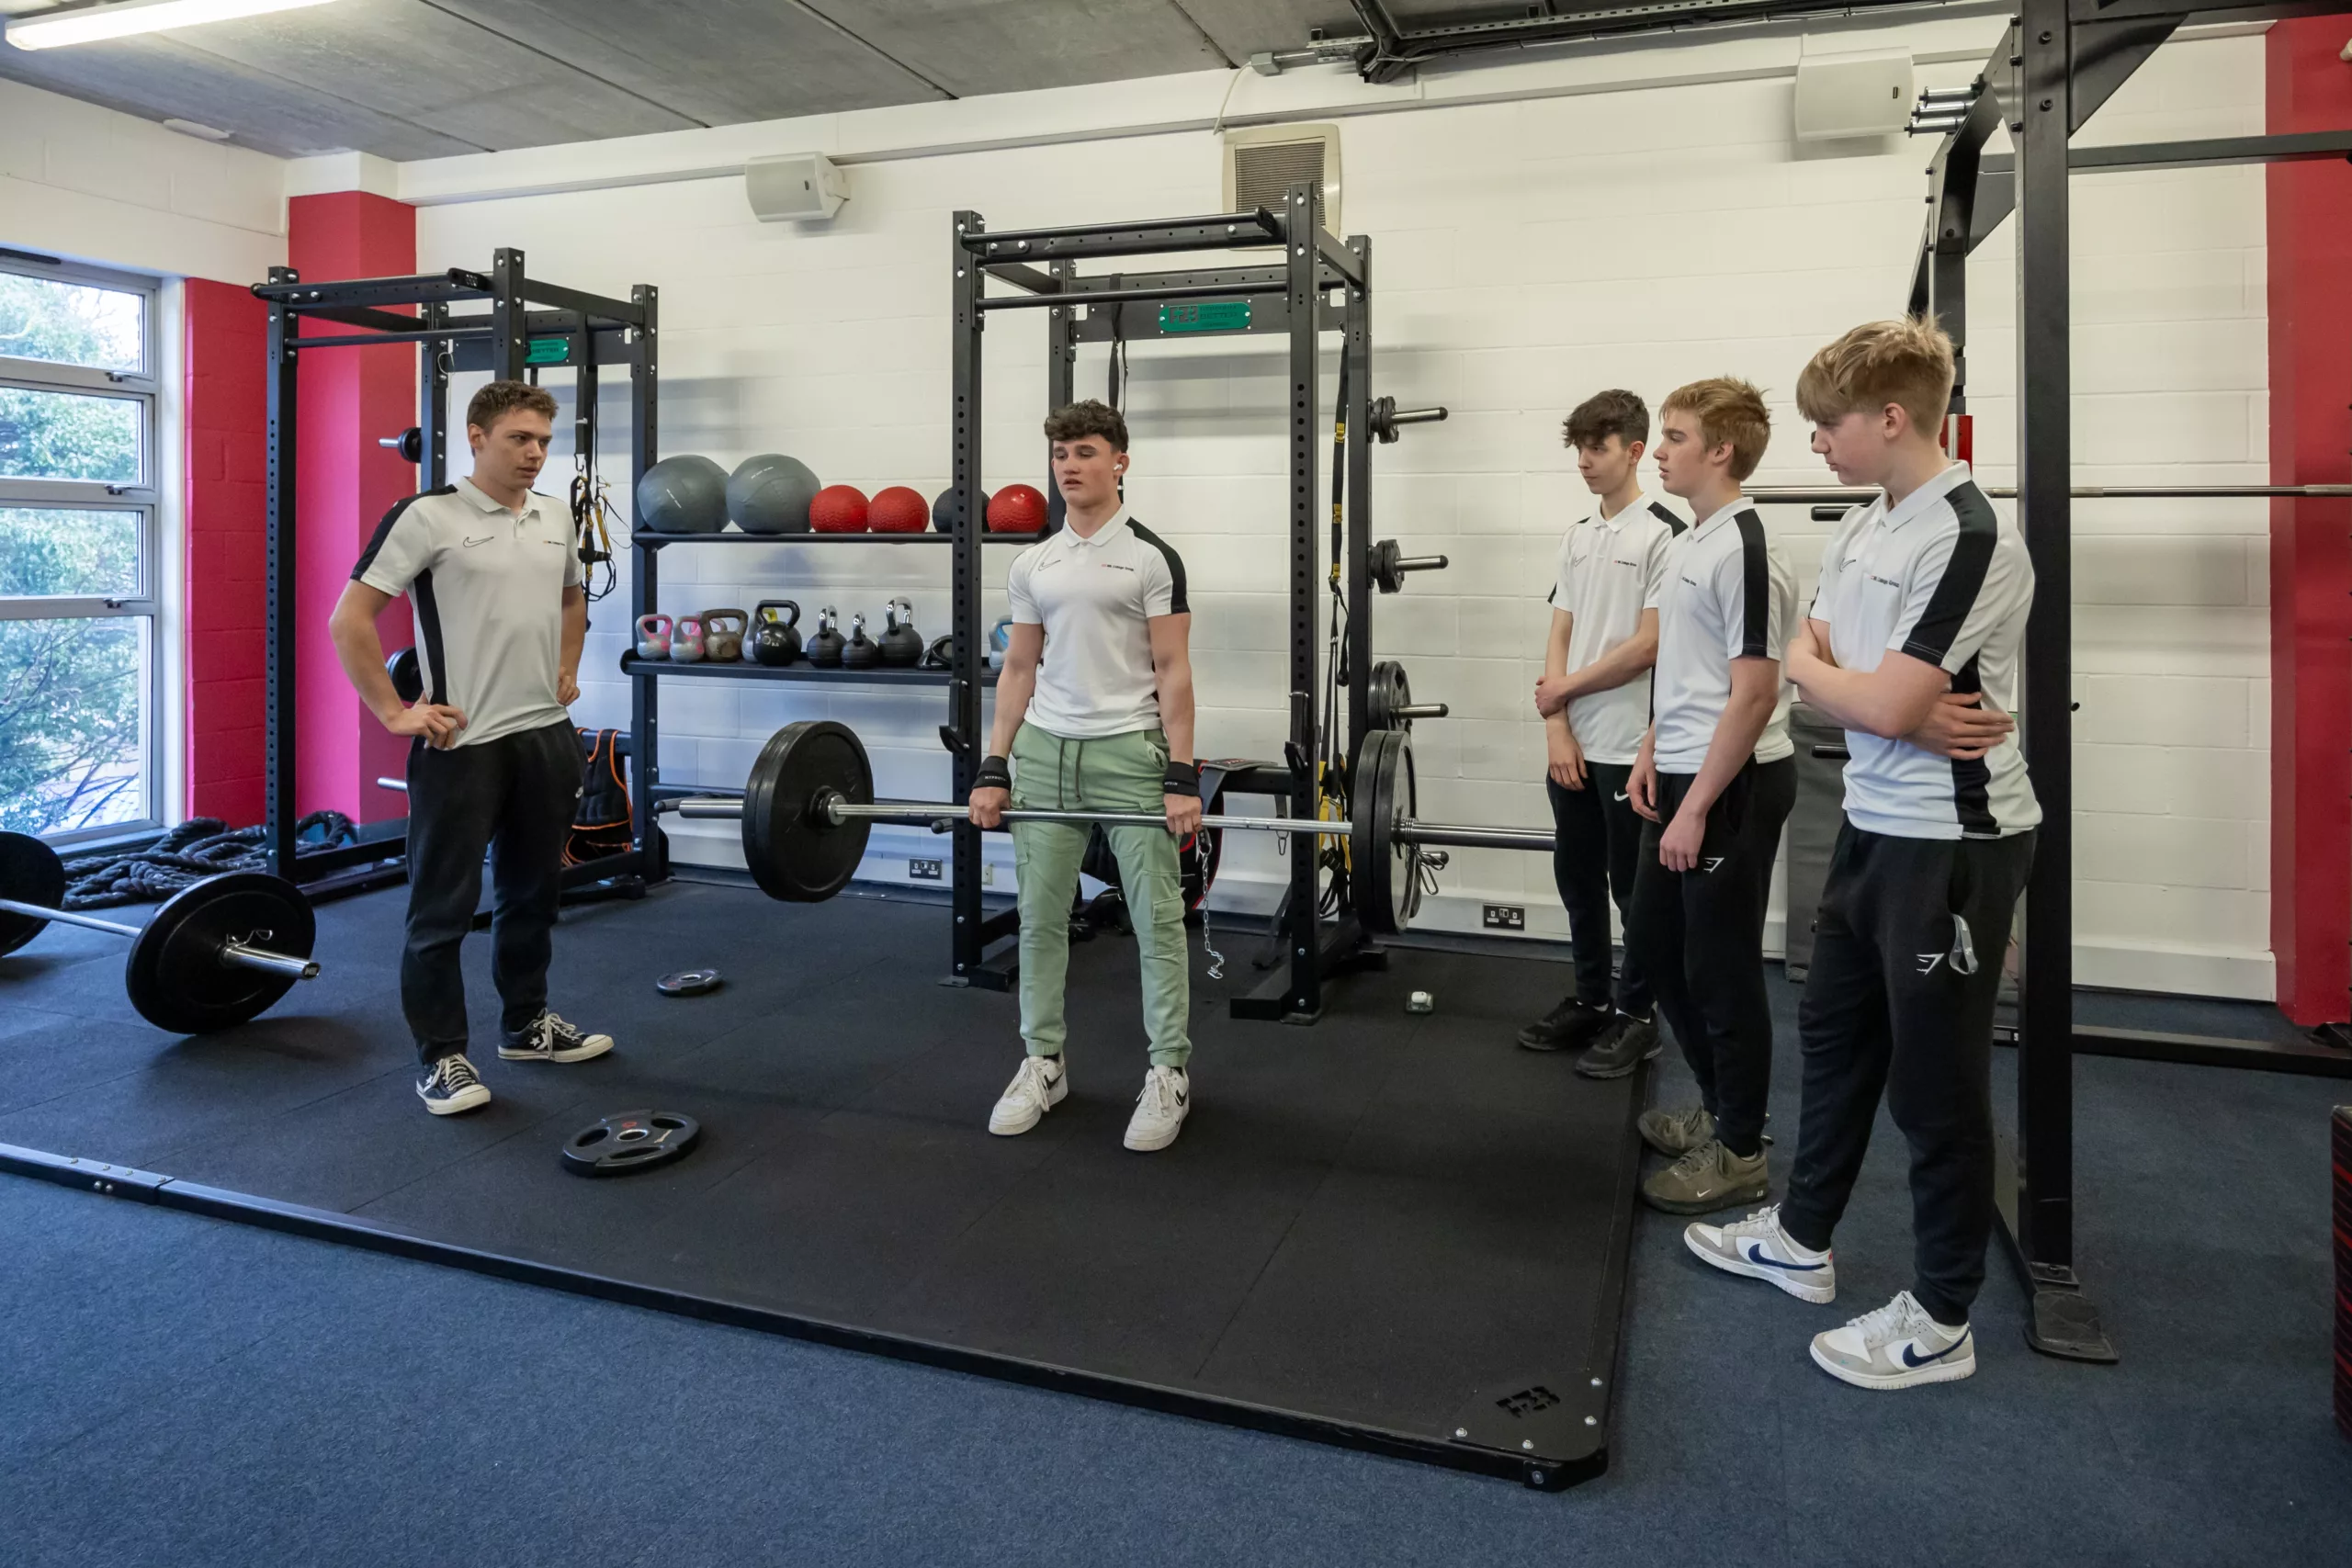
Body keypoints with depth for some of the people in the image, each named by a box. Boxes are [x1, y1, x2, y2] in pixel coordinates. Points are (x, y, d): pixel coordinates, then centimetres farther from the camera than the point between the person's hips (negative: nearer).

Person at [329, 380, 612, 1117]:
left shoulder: (555, 519, 10)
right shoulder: (427, 517, -10)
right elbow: (349, 620, -11)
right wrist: (394, 712, -13)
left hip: (546, 735, 7)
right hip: (462, 744, -7)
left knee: (533, 892, 16)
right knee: (443, 907, 2)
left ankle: (526, 1025, 31)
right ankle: (442, 1056, 12)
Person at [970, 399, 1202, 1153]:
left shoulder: (1151, 558, -3)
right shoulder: (1031, 565, 11)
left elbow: (1173, 673, -6)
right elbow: (1019, 671, 12)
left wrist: (1182, 777, -12)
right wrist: (994, 768, 6)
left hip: (1130, 751, -4)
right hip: (1045, 751, 4)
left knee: (1156, 916, 0)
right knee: (1040, 915, 8)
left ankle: (1169, 1073, 11)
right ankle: (1044, 1062, 22)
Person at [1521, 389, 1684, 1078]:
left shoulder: (1664, 534, -9)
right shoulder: (1576, 537, 12)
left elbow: (1648, 646, -14)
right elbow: (1559, 638, 9)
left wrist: (1562, 690, -5)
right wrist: (1556, 729, -1)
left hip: (1631, 748, -7)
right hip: (1574, 745, 7)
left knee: (1633, 886, 4)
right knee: (1577, 879, 14)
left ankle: (1635, 1016, 17)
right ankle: (1589, 1000, 28)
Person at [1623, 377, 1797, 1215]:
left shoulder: (1743, 549, -18)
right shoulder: (1687, 542, 11)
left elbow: (1755, 695, -21)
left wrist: (1697, 807, -20)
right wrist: (1651, 754, 12)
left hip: (1733, 784, -10)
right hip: (1682, 773, 10)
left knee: (1721, 969, 1)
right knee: (1653, 941, 18)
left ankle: (1739, 1151, 18)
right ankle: (1718, 1104, 35)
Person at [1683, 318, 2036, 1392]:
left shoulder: (1970, 540, -19)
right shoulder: (1861, 529, 9)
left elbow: (1884, 705, -23)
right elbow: (1815, 665, 4)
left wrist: (1809, 665, -4)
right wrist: (1912, 715, -14)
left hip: (1951, 846, -9)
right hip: (1872, 828, 9)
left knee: (1935, 1080, 3)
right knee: (1834, 1036, 19)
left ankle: (1940, 1320, 21)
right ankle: (1802, 1239, 37)